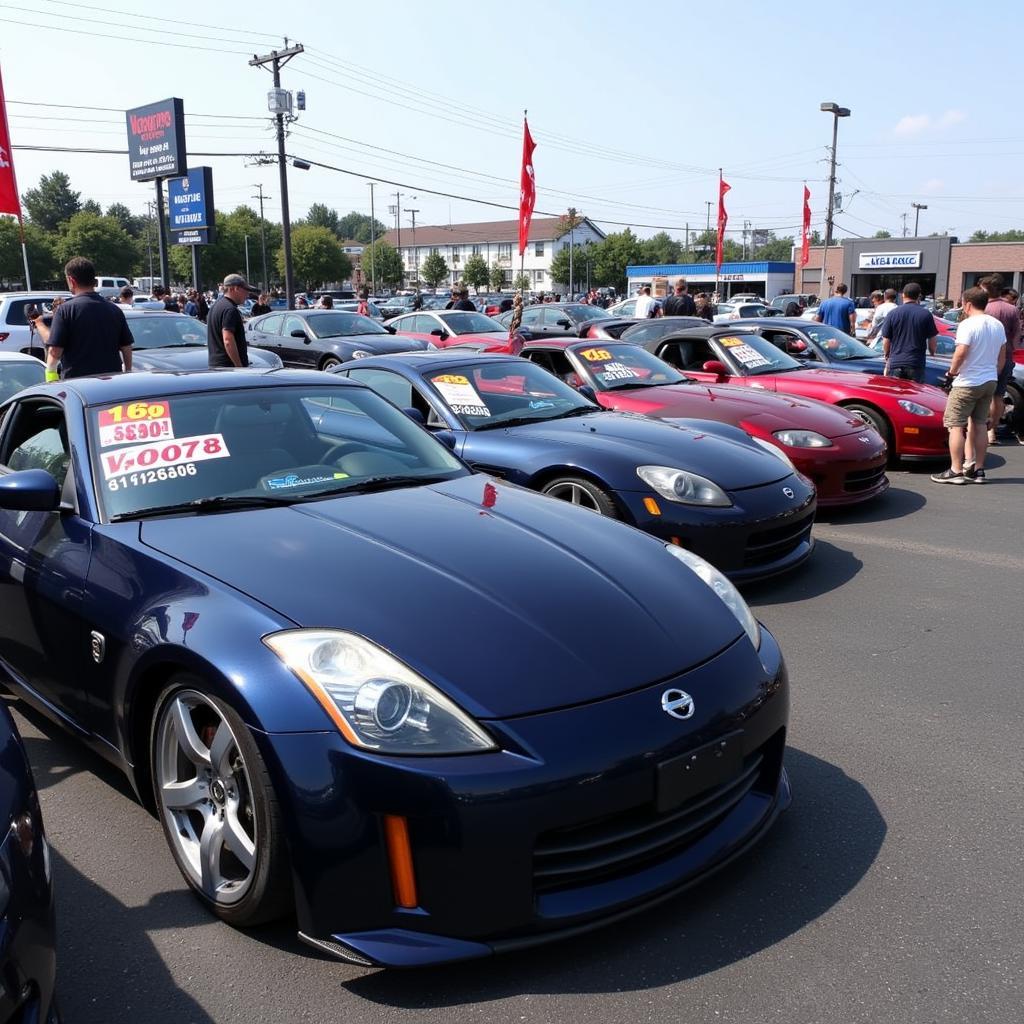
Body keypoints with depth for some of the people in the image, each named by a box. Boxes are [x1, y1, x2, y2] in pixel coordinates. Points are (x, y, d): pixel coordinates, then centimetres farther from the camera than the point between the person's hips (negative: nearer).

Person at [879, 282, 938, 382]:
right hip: (916, 364, -1)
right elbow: (932, 340, 4)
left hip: (895, 363, 1)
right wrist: (932, 354, 23)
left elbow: (886, 341, 4)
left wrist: (887, 357, 20)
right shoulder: (926, 315, -1)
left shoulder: (892, 314, 1)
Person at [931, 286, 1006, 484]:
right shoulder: (997, 325, 10)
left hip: (967, 383, -8)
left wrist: (952, 370, -8)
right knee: (979, 425, 14)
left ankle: (956, 471, -7)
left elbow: (961, 352, -24)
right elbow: (1002, 356, 16)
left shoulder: (968, 324, -15)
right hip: (990, 382, 8)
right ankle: (978, 470, 17)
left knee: (955, 425, -3)